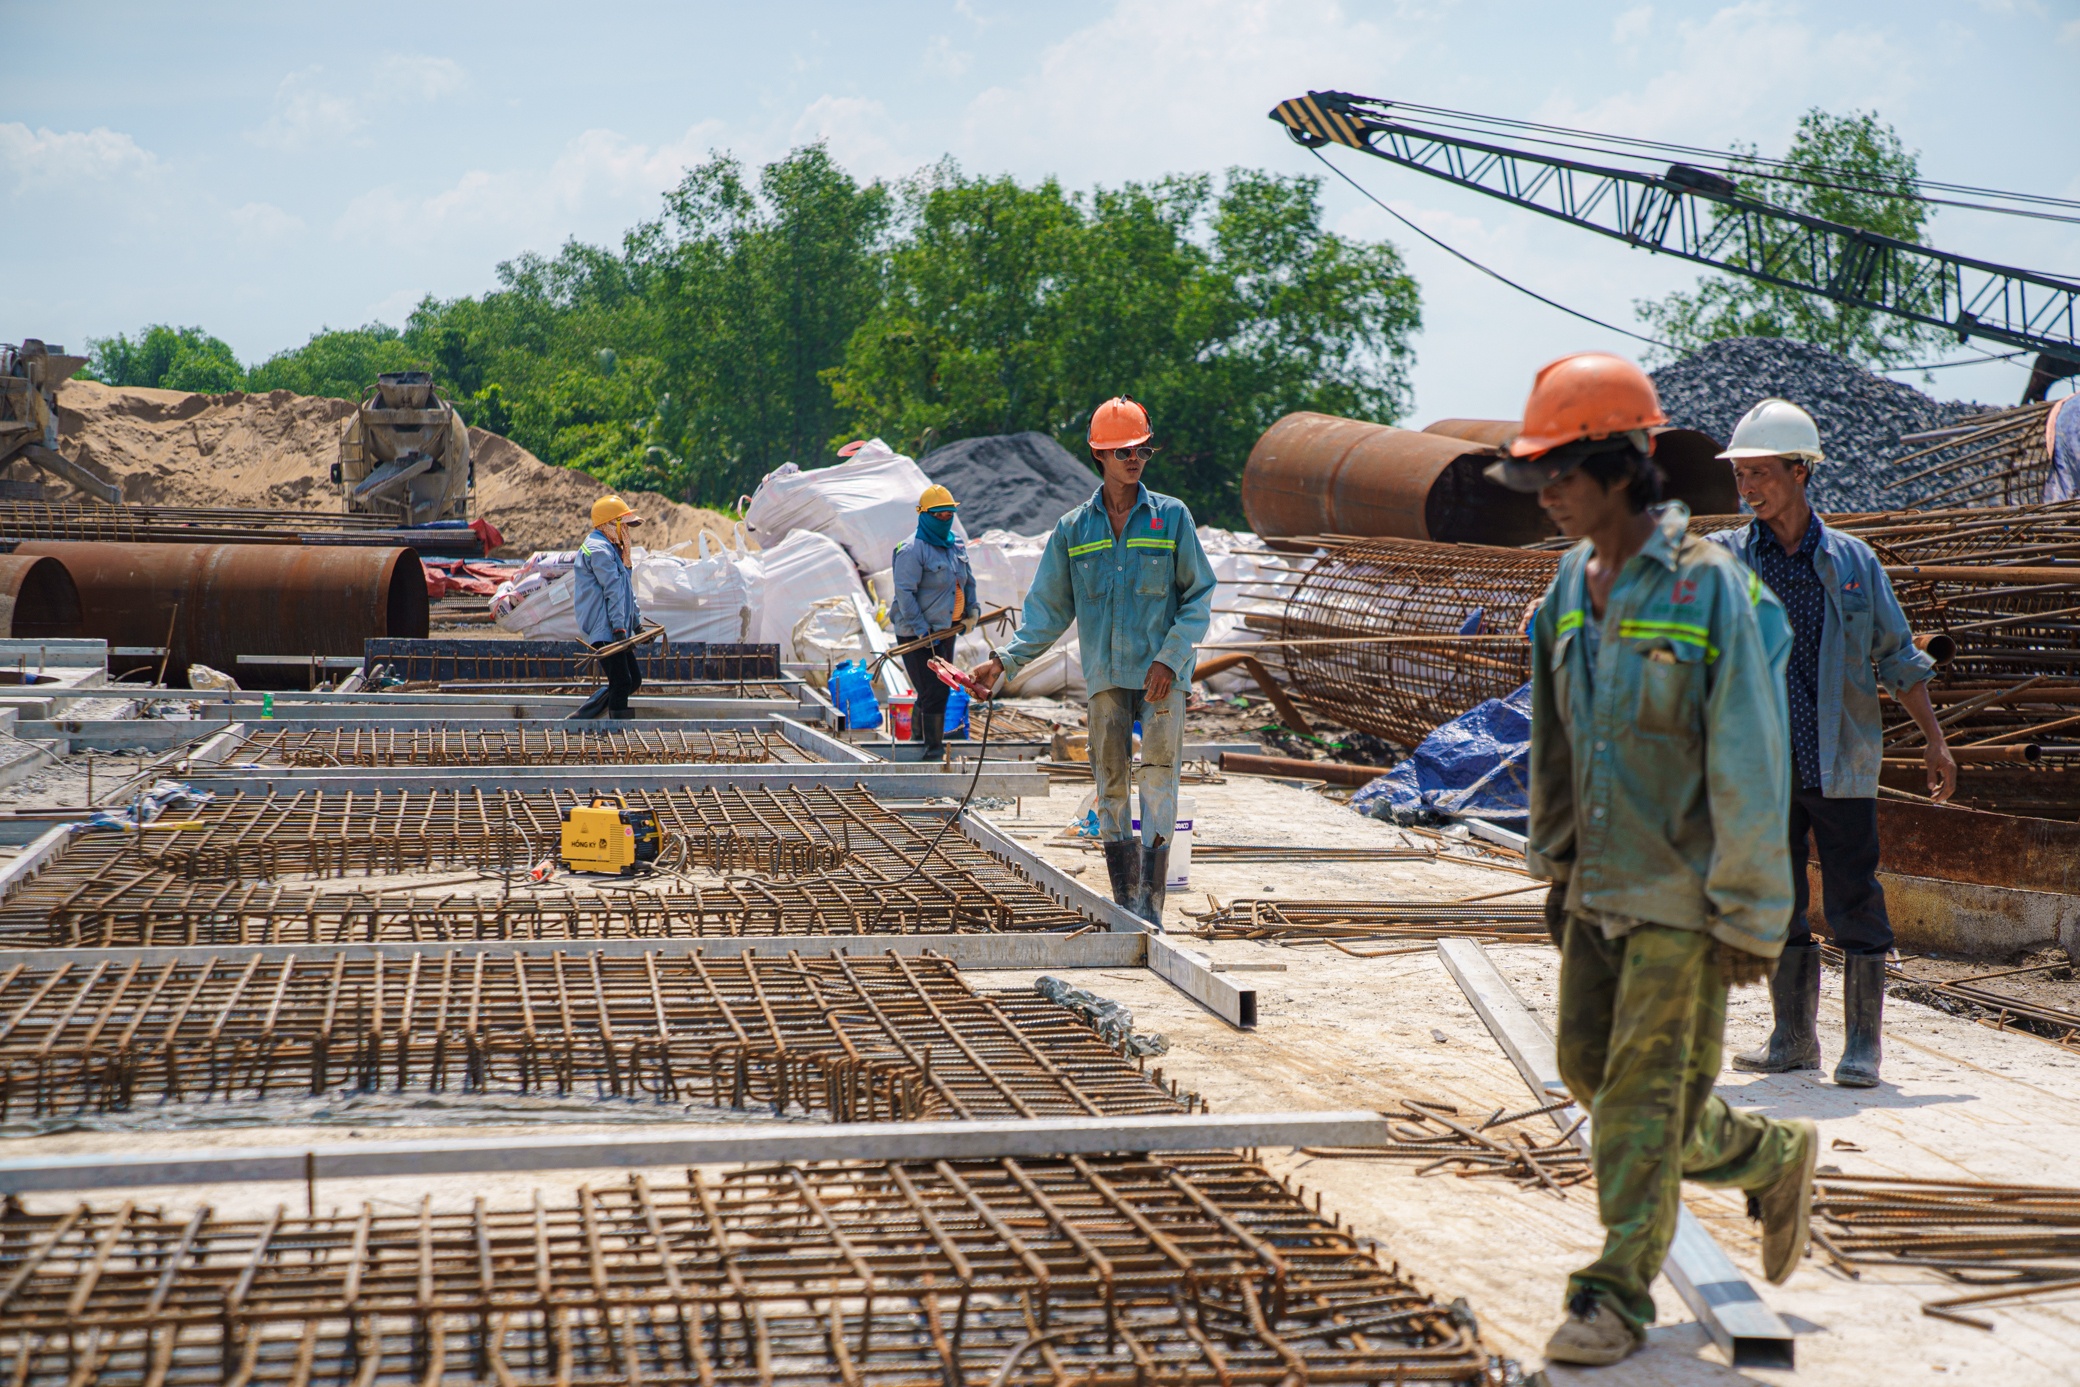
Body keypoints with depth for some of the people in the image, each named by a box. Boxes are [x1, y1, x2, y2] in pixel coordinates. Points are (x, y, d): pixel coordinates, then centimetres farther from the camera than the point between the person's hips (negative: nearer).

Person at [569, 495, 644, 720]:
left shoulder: (612, 549, 21)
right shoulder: (599, 550, -13)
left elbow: (626, 588, 24)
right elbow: (612, 591, -18)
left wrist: (636, 622, 16)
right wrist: (619, 627, -21)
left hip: (616, 630, 10)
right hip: (604, 629, -10)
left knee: (633, 679, 12)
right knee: (621, 682, -10)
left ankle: (579, 718, 16)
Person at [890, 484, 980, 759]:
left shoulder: (956, 544, 9)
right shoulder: (913, 549, -17)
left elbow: (968, 580, 22)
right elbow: (904, 592, -21)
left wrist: (970, 612, 12)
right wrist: (921, 630, -24)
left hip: (946, 630, 8)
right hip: (917, 634, -8)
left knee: (939, 688, 16)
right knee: (933, 692, -10)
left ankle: (918, 734, 32)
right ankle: (933, 749, -4)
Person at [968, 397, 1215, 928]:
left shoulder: (1171, 517, 3)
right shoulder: (1073, 529, 8)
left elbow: (1198, 598, 3)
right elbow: (1048, 609, 10)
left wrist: (1169, 659, -9)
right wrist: (1006, 661, -1)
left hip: (1163, 673, -2)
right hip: (1106, 678, 2)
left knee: (1158, 779, -10)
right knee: (1110, 786, 3)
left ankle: (1150, 907, -10)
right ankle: (1124, 907, 10)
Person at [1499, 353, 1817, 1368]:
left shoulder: (1712, 589, -16)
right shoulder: (1571, 588, 6)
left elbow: (1749, 769, -16)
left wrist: (1749, 916, -15)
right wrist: (1555, 868, 18)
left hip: (1684, 894, -8)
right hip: (1600, 887, 8)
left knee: (1646, 1091, -2)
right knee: (1590, 1070, 12)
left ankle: (1619, 1291, 11)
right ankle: (1772, 1159, 32)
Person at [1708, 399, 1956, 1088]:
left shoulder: (1853, 560, 5)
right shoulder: (1725, 556, 5)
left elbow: (1898, 656, 9)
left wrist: (1934, 739, 5)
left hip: (1840, 765, -1)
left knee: (1854, 902, 0)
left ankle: (1863, 1044, 10)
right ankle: (1794, 1038, 21)